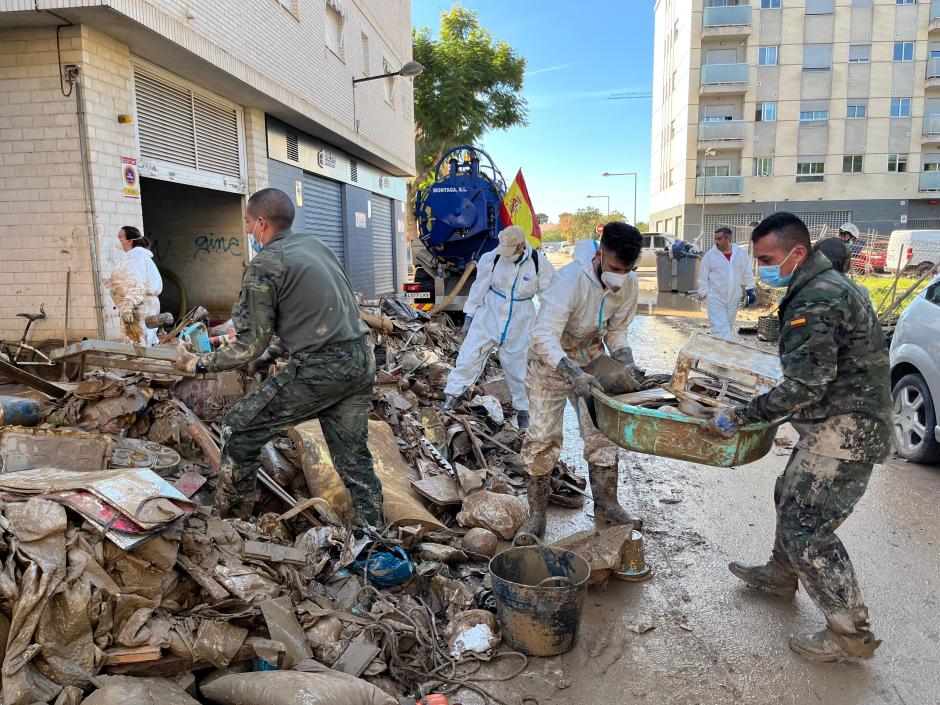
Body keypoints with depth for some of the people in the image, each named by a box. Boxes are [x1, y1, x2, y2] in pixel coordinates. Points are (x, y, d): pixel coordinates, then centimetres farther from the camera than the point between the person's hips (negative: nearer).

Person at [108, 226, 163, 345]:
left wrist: (127, 308, -22)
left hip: (138, 307, -10)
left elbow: (135, 284, -19)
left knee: (136, 344, -12)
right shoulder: (140, 254, 23)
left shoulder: (134, 255, -9)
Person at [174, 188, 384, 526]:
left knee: (239, 428, 8)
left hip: (321, 368, -7)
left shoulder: (263, 265, -6)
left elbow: (250, 347, -6)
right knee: (354, 456, 16)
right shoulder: (315, 243, 15)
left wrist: (199, 363, 8)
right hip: (362, 359, 8)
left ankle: (230, 520, 19)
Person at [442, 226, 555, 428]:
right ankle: (451, 398, 15)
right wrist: (469, 314, 2)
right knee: (469, 355, 0)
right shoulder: (492, 258, -13)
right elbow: (479, 287, -1)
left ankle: (523, 409, 26)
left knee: (517, 365, 8)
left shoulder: (539, 263, -14)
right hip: (489, 315, 1)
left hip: (519, 321, -1)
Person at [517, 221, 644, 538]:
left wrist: (628, 366, -13)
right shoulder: (570, 280, -32)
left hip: (590, 359, 5)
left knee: (603, 432, 6)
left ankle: (606, 504, 24)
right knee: (543, 438, -5)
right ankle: (536, 516, 9)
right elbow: (544, 336, -38)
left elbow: (616, 331, 3)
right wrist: (573, 374, -49)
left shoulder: (629, 287, -12)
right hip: (550, 360, -5)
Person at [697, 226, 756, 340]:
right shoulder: (710, 255, -5)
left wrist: (750, 289, 6)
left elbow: (747, 273, 11)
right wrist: (704, 294, -4)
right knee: (719, 327, -12)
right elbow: (703, 277, -2)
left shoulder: (741, 254, 2)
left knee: (729, 326, 16)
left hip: (733, 298, 3)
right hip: (715, 298, -3)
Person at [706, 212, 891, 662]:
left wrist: (740, 416, -20)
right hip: (843, 424, 11)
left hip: (843, 431, -11)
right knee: (790, 497, 23)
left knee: (806, 528, -5)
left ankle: (851, 636, 9)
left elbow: (804, 386, -27)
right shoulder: (827, 286, 12)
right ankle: (780, 576, 43)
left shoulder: (814, 301, -22)